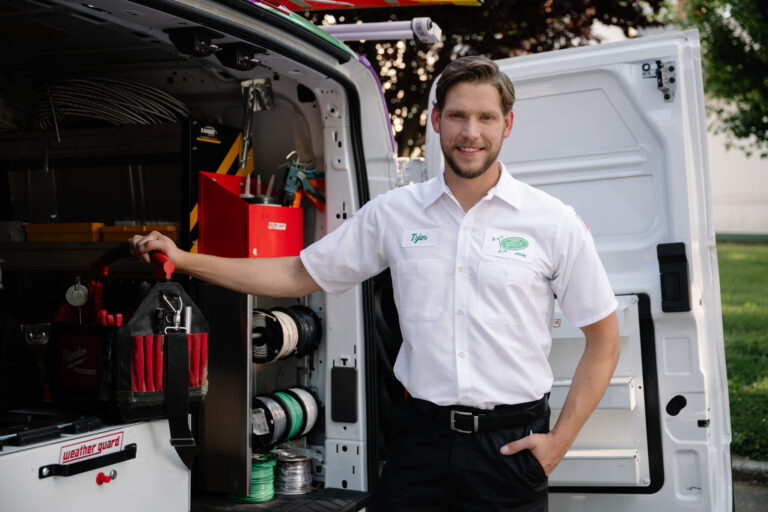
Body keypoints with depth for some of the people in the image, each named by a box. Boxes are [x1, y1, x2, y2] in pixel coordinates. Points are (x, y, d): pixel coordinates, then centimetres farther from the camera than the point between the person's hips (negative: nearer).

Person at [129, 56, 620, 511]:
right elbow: (298, 274, 9)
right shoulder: (393, 213, 3)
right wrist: (184, 260, 3)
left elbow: (604, 340, 3)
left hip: (510, 445, -1)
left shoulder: (553, 222, -3)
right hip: (421, 434, 2)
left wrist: (559, 441, -4)